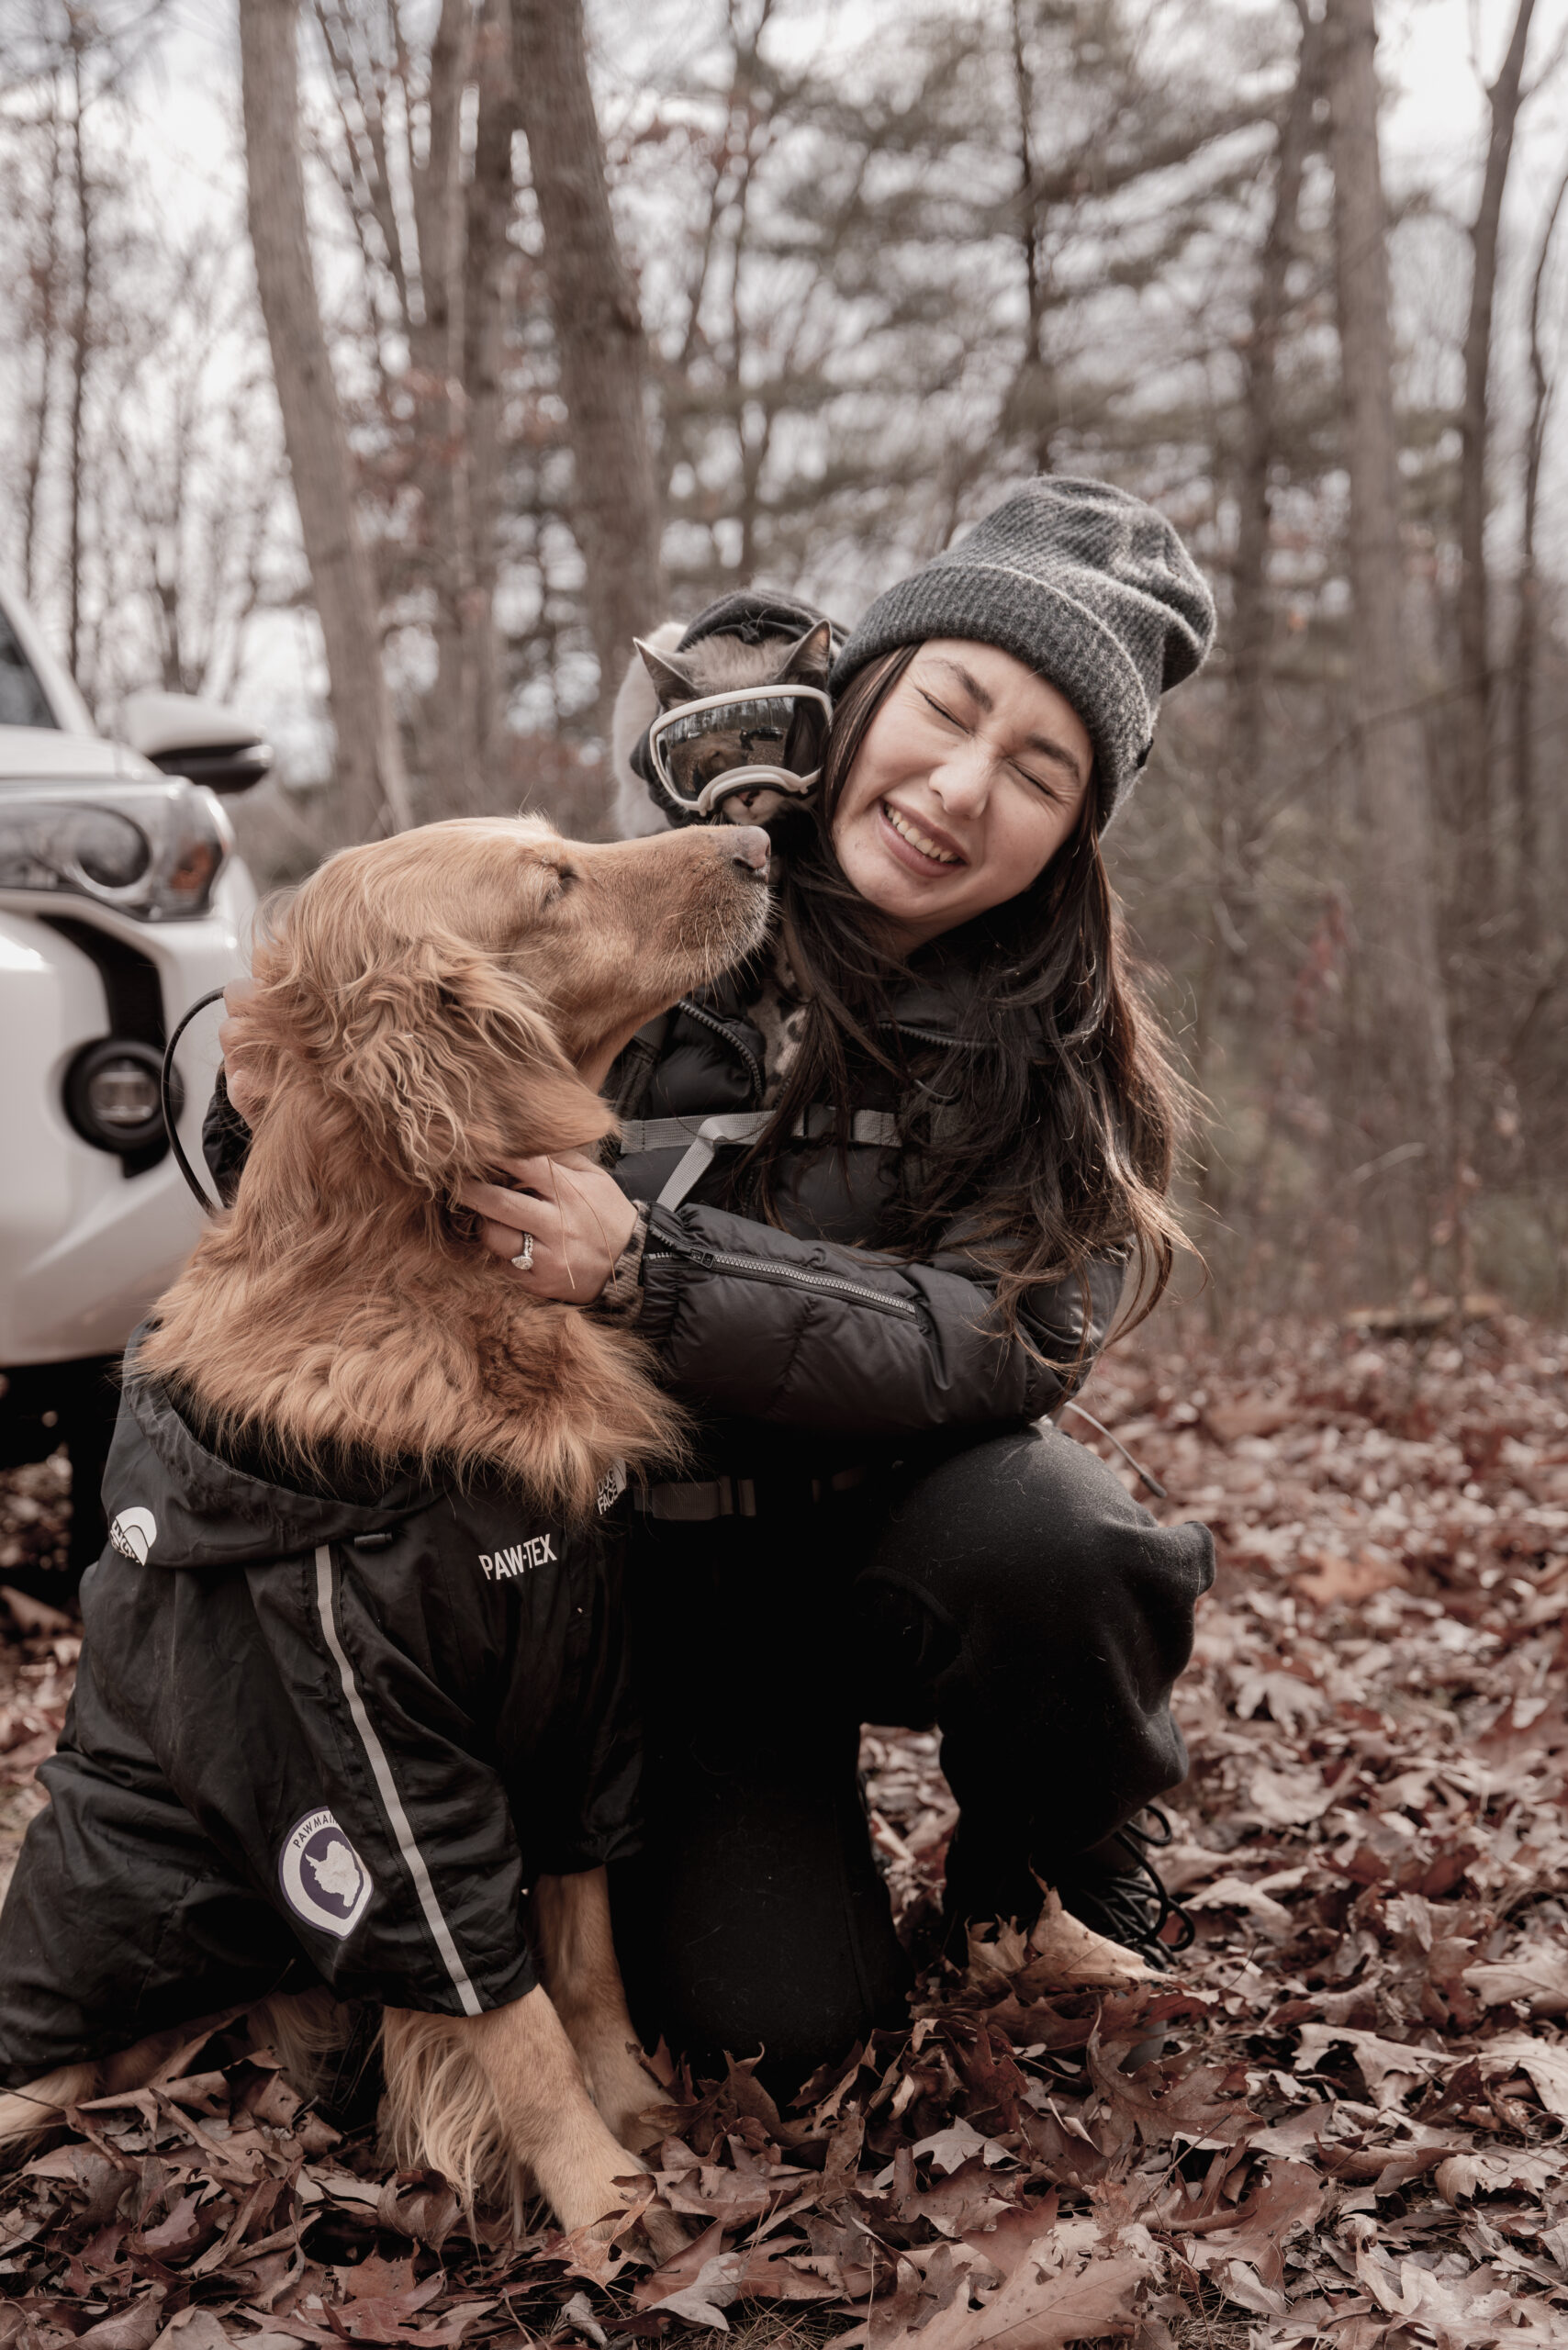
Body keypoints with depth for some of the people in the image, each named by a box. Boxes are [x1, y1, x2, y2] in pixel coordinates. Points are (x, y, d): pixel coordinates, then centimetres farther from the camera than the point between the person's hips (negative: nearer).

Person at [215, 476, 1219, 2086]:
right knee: (779, 2015, -17)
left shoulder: (1062, 1047, -9)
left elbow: (1013, 1338, -24)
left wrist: (649, 1269, -35)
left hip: (887, 1527, 1)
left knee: (1047, 1538, -33)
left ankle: (1057, 1844, 1)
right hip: (652, 1561, -1)